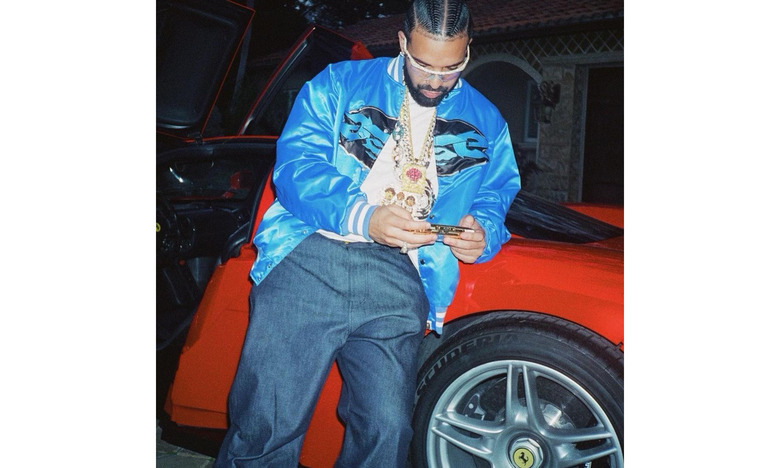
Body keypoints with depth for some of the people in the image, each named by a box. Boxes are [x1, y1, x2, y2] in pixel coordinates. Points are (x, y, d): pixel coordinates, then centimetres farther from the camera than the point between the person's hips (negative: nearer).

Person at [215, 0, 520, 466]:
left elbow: (497, 195, 22)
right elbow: (296, 165, 0)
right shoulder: (340, 83, 12)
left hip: (398, 278, 2)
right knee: (266, 423, -8)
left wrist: (482, 234, -3)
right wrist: (362, 216, -17)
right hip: (311, 258, -1)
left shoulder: (486, 121, 21)